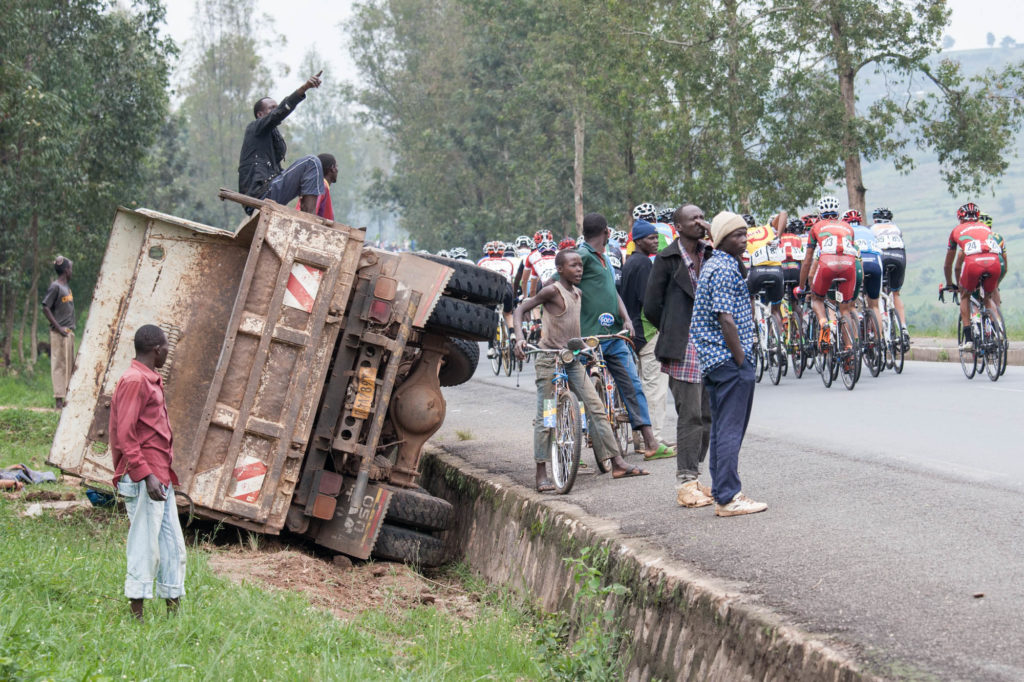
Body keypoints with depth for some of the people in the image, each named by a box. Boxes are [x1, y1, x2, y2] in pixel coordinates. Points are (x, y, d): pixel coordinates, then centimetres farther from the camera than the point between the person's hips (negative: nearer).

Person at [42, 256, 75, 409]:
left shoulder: (66, 286, 16)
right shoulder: (55, 286, -12)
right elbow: (45, 308, -16)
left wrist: (70, 328, 14)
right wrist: (58, 328, -18)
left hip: (69, 332, 9)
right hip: (60, 333, -9)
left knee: (69, 365, 11)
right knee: (59, 364, -7)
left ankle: (66, 398, 16)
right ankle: (59, 399, -7)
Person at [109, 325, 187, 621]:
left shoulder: (151, 380, 19)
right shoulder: (134, 381, -13)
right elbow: (125, 436, -19)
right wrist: (146, 476, -23)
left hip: (162, 478, 10)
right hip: (144, 480, -10)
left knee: (173, 545, 11)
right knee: (145, 548, -7)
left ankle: (173, 606, 17)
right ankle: (137, 615, -3)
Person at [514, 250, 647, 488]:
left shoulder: (577, 293, 12)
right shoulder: (552, 291, -10)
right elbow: (521, 309, -10)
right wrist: (519, 338, -23)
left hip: (573, 360, 7)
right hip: (550, 359, -7)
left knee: (596, 408, 2)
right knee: (545, 417, -3)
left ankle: (617, 464, 4)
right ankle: (541, 475, 2)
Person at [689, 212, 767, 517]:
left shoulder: (712, 265, 17)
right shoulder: (725, 269, -15)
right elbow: (727, 320, -21)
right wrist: (741, 360, -16)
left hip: (715, 362, 11)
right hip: (729, 360, -11)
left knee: (722, 429, 14)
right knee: (731, 430, -9)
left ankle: (722, 492, 19)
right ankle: (729, 498, -9)